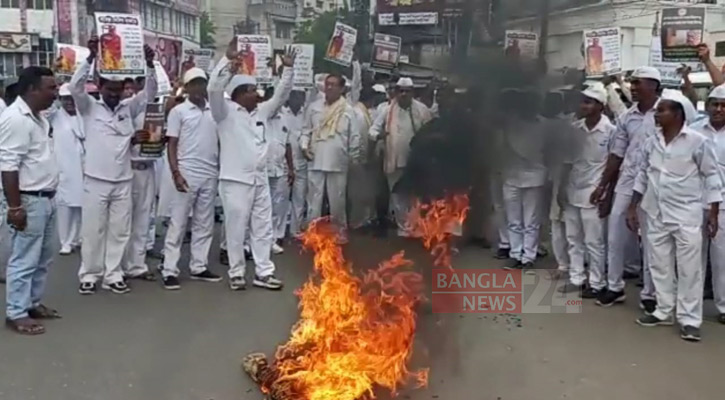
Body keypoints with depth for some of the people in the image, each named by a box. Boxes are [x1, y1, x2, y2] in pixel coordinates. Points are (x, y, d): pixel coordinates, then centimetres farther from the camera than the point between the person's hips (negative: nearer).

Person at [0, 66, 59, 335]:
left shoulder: (37, 117, 13)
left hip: (46, 199, 10)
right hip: (29, 201, -10)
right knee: (25, 260, -3)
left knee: (43, 258, 17)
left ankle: (33, 303, 28)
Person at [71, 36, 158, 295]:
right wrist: (92, 57, -25)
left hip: (123, 181, 3)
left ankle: (113, 276, 16)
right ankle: (89, 275, 15)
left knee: (119, 231, 7)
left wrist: (150, 64, -13)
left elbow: (150, 92, 2)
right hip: (96, 181, -3)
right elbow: (75, 87, -16)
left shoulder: (128, 108, 8)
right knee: (92, 231, 4)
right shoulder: (89, 108, -1)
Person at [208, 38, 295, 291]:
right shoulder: (226, 112, -5)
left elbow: (281, 94, 18)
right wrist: (228, 60, -25)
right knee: (236, 229, 1)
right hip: (236, 180, -6)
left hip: (260, 180, 6)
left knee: (263, 228, 8)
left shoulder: (262, 111, 13)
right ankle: (236, 273, 12)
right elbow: (214, 89, -20)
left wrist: (288, 69, 7)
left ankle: (263, 273, 16)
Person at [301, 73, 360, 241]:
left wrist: (353, 157, 1)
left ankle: (340, 230, 21)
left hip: (338, 162, -1)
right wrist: (304, 146, -5)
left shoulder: (348, 110, 0)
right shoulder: (314, 107, 5)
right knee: (314, 198, 5)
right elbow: (306, 130, 10)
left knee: (337, 199, 8)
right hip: (316, 161, 1)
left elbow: (354, 136, 2)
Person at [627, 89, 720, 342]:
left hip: (686, 215, -5)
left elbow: (712, 176, -6)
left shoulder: (698, 142, -10)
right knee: (660, 266, 12)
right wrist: (632, 208, 11)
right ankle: (663, 312, 24)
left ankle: (689, 320, 5)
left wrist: (713, 213, -8)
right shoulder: (651, 142, 4)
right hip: (656, 215, 5)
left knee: (689, 269, -1)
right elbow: (642, 175, 12)